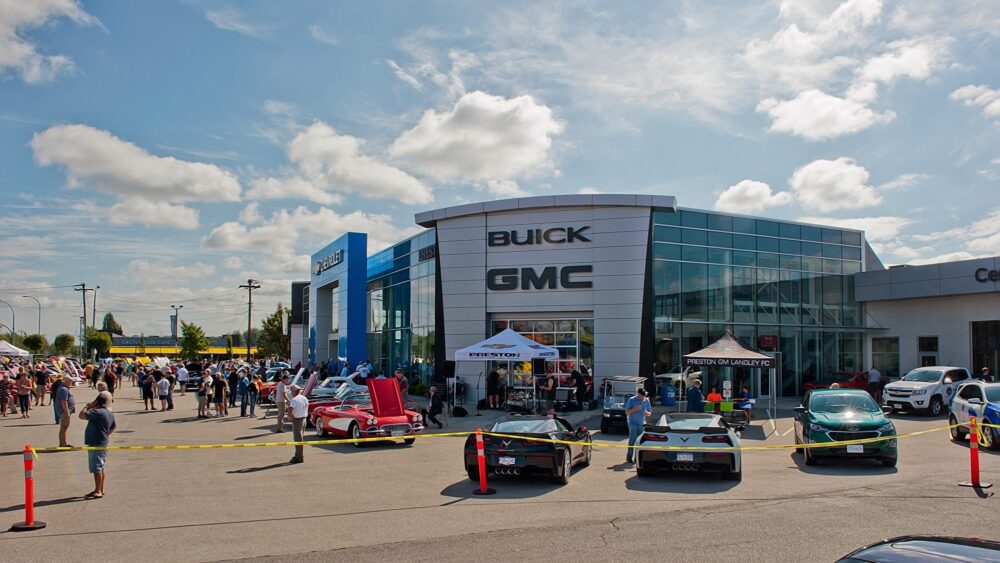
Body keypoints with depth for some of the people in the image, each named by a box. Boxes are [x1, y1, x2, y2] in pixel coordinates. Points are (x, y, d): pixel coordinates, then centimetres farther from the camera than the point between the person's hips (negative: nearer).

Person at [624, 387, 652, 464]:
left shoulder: (646, 401, 8)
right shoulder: (631, 400, -3)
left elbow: (650, 412, 15)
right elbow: (627, 412, -5)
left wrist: (647, 413, -9)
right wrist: (635, 409, -19)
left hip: (642, 423, 4)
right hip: (633, 423, -4)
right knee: (632, 440, -11)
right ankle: (629, 457, -6)